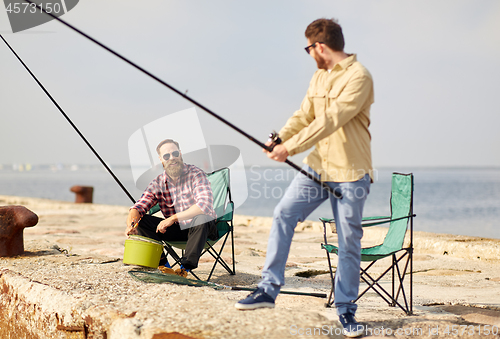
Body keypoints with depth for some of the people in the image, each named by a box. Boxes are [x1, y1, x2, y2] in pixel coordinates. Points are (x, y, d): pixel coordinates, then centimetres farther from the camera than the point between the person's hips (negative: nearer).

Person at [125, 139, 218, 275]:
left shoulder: (196, 174, -15)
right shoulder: (157, 183, -1)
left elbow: (204, 205, -29)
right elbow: (138, 207, -7)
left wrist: (173, 218, -31)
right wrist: (131, 224, -30)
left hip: (198, 228, -4)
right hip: (176, 230, 4)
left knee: (201, 218, -39)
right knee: (141, 220, -13)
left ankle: (185, 267, -31)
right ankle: (161, 263, -13)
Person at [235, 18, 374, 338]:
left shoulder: (358, 77, -15)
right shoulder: (319, 77, 13)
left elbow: (330, 121, -22)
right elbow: (304, 115, 11)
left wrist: (291, 147, -22)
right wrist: (279, 138, -7)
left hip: (350, 172, -7)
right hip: (317, 165, 7)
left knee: (349, 242, -1)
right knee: (283, 214, -7)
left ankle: (346, 310, 12)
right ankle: (269, 288, -1)